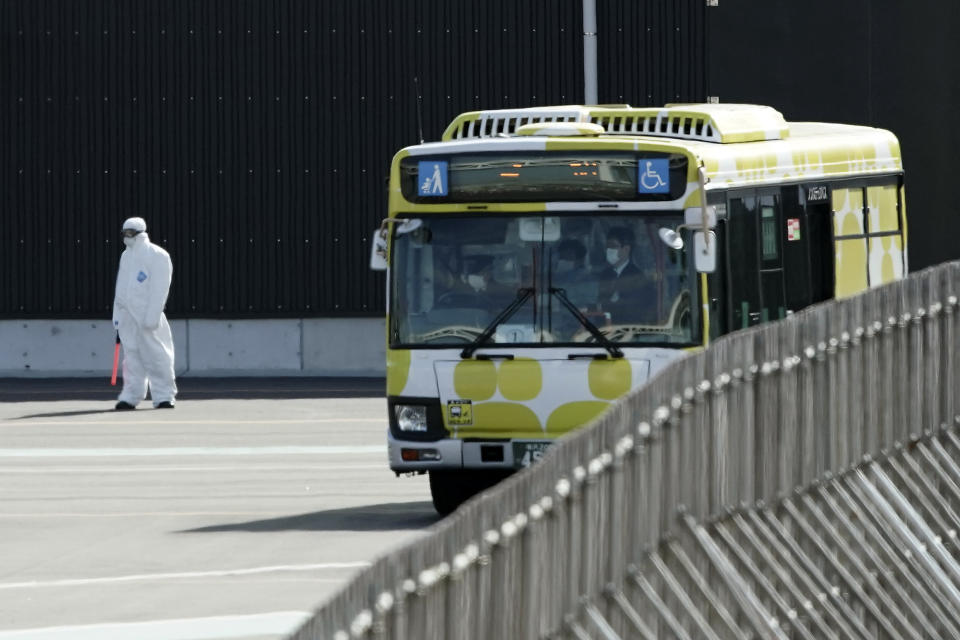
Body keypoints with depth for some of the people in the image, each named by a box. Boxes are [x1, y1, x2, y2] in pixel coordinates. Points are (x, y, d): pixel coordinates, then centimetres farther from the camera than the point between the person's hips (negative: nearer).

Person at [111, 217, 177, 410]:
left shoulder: (157, 256, -5)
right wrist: (117, 315, 14)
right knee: (131, 357, 6)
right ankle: (131, 396, 8)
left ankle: (164, 396, -1)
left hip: (147, 314, -6)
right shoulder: (126, 256, 17)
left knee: (156, 356, -5)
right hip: (127, 314, 6)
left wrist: (151, 317, -17)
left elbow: (159, 289, -11)